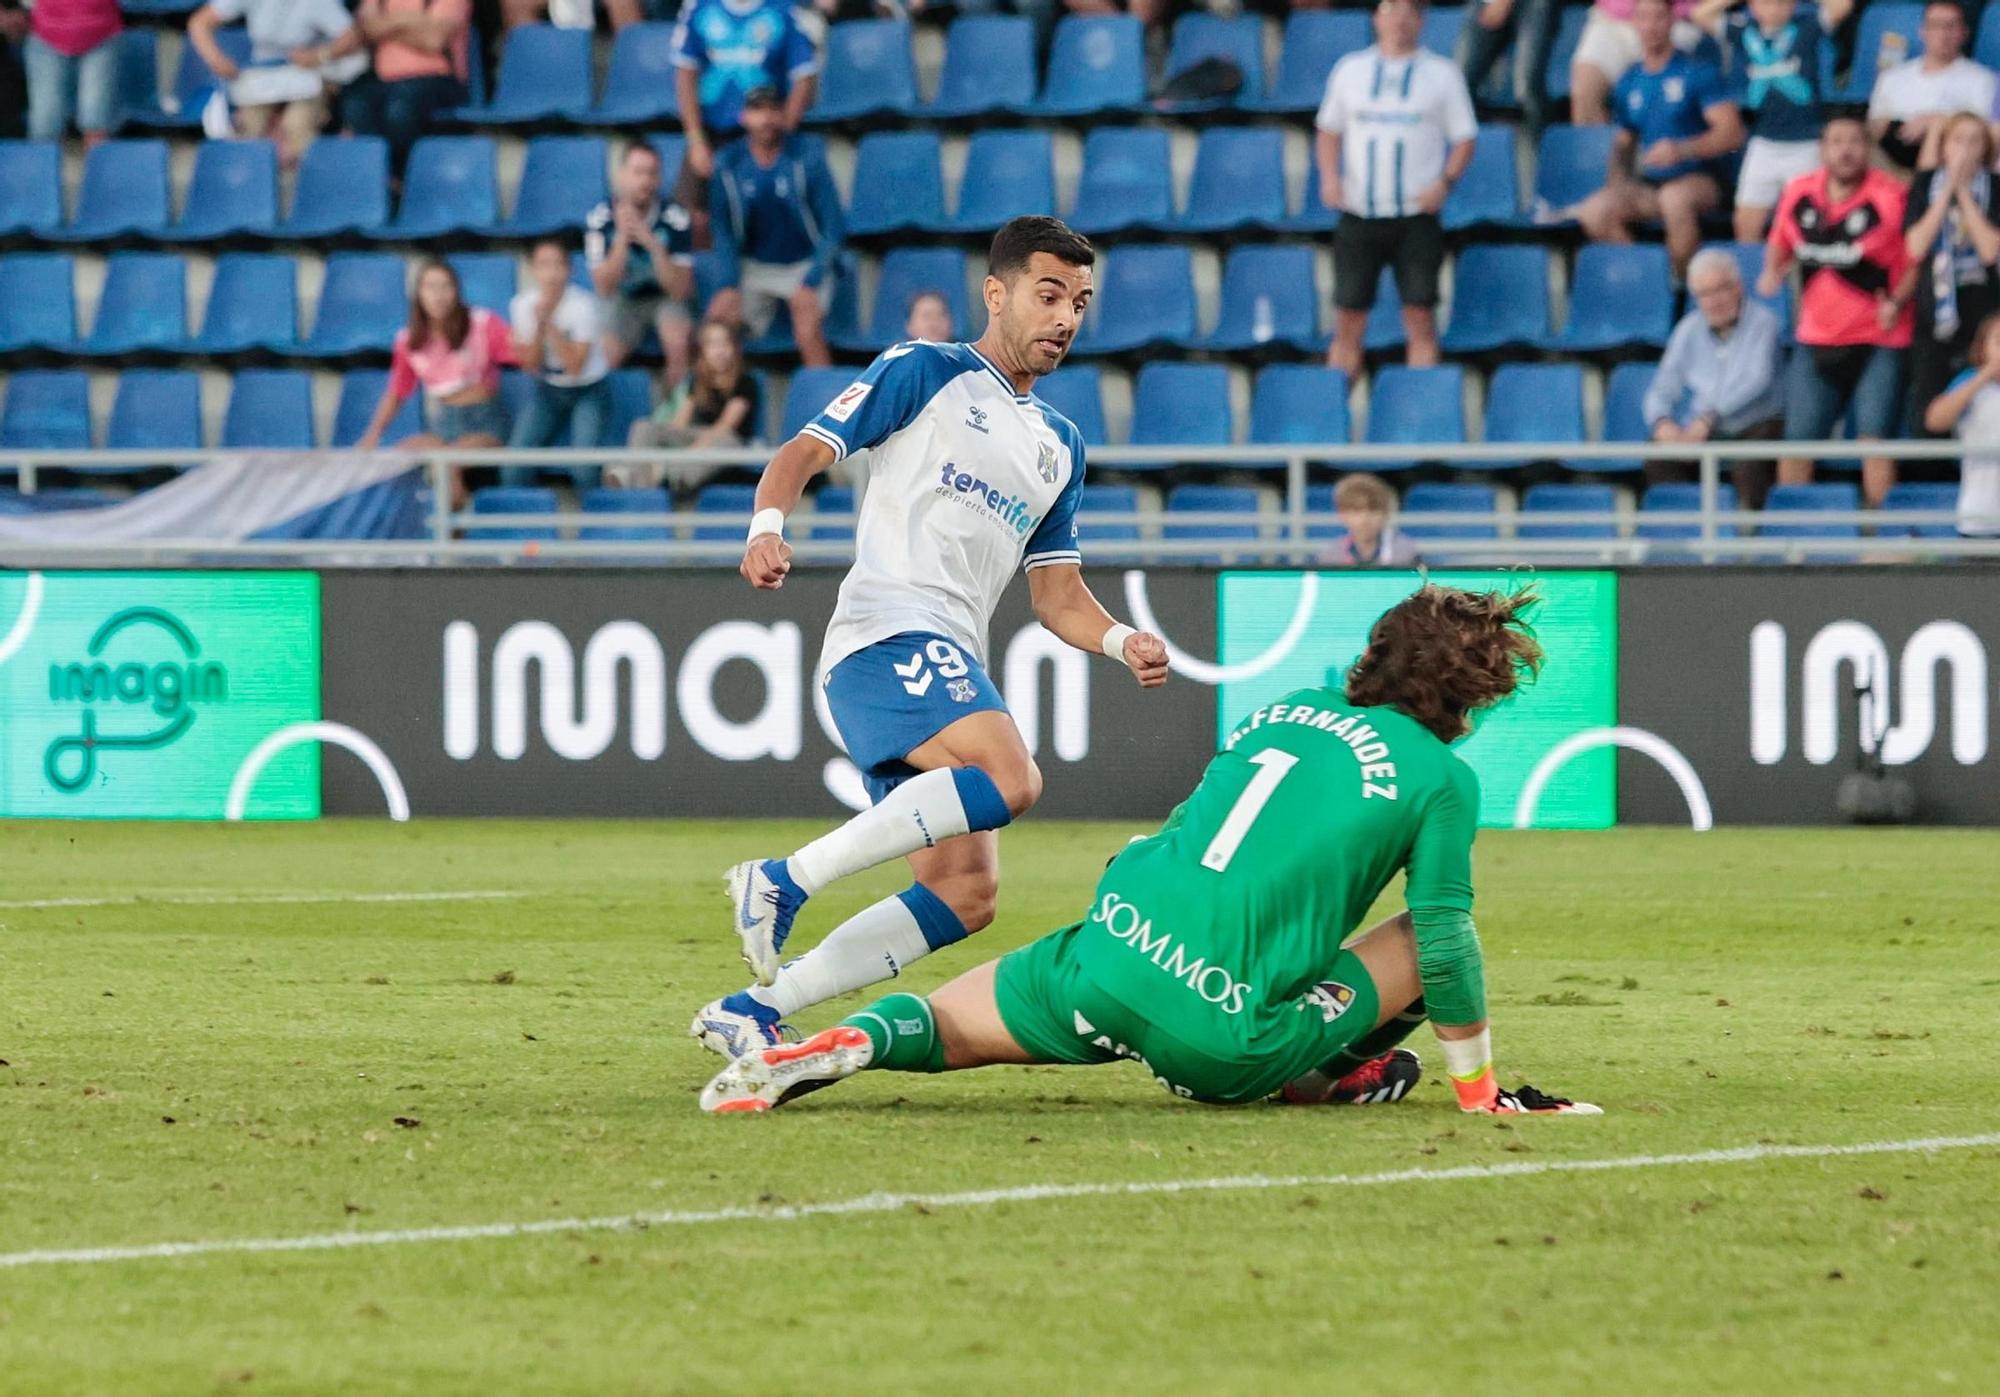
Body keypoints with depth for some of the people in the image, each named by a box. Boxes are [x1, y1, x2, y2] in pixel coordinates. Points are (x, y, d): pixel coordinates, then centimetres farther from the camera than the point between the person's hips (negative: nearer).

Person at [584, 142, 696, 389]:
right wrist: (622, 238, -32)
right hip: (623, 300, 1)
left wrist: (653, 245, -35)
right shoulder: (599, 220, -17)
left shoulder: (676, 219, -20)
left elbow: (680, 290, -20)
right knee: (604, 356, -25)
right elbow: (604, 289, -18)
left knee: (680, 346, -30)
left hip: (667, 297, -1)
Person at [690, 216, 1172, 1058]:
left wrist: (1121, 643, 4)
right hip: (888, 634, -8)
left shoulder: (1060, 445, 25)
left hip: (952, 663, 8)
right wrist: (768, 525, -22)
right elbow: (805, 453, -1)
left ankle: (754, 1011, 4)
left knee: (965, 896, 0)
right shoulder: (922, 375, 6)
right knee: (1009, 778, -32)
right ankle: (784, 882, -28)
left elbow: (1056, 595, 25)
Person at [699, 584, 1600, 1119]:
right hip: (1222, 1038, -4)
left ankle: (856, 1045, -10)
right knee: (1424, 940, 11)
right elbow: (1447, 942, 0)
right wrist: (1479, 1089, 11)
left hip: (1108, 953, 4)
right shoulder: (1441, 778, 3)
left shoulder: (1284, 712, 21)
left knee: (944, 1027, 21)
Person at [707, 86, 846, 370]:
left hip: (805, 264, -3)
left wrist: (811, 284, -16)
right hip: (754, 268, 3)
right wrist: (729, 286, -12)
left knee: (809, 333, -27)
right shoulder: (728, 163, -5)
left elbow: (833, 227, -9)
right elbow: (722, 230, 0)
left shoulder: (808, 156, -12)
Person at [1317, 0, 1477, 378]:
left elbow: (1464, 139, 5)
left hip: (1417, 216, -2)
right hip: (1359, 215, 2)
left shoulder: (1442, 74, 4)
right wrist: (1329, 176, 0)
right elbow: (1329, 130, 17)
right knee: (1348, 321, 1)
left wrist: (1445, 183, -11)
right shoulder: (1350, 70, 10)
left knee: (1421, 319, -5)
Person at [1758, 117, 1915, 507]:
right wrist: (1773, 273, 0)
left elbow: (1917, 261, -5)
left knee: (1874, 437, -10)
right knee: (1797, 439, 6)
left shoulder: (1891, 197, -11)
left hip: (1878, 340, -4)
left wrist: (1897, 302, -20)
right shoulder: (1798, 194, 3)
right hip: (1816, 340, 4)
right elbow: (1779, 243, 20)